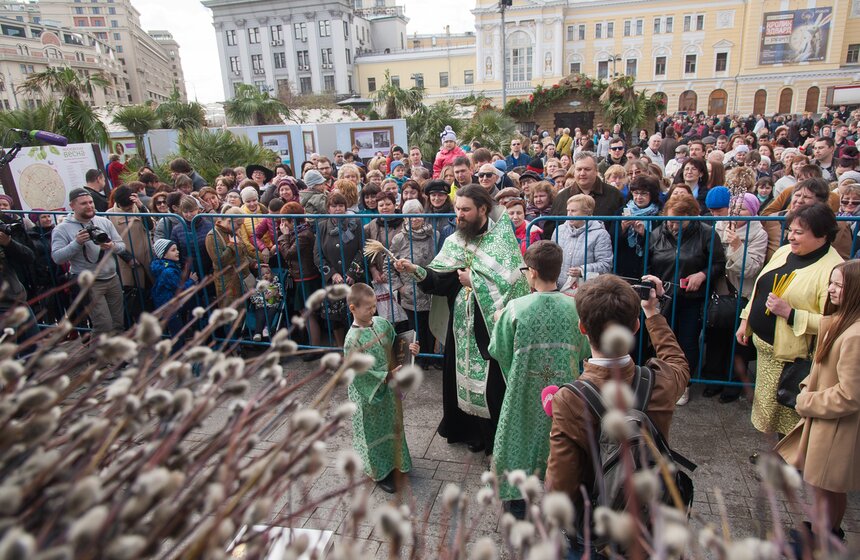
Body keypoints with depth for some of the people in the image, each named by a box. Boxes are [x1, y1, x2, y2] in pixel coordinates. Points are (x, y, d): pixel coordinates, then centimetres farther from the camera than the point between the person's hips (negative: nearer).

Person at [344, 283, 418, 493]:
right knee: (374, 431, 12)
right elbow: (360, 373, -23)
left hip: (388, 386, 6)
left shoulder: (382, 323, -5)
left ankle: (392, 461, 46)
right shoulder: (353, 339, -24)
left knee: (391, 424, 23)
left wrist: (408, 349, -9)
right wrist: (386, 377, -25)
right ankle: (380, 472, 31)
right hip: (369, 393, -6)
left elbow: (395, 345, 10)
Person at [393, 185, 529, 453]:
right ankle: (471, 429, 33)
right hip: (462, 322, 5)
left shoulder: (502, 237, -9)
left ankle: (497, 435, 22)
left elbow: (511, 280, -17)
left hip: (492, 322, -5)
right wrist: (416, 270, -16)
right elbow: (441, 281, 0)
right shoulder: (454, 241, 7)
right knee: (464, 374, 13)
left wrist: (473, 280, -13)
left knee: (492, 379, 2)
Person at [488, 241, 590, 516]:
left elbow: (499, 351, -8)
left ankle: (519, 501, 30)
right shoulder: (574, 307, -13)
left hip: (525, 390, -1)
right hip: (563, 389, 2)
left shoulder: (515, 308, -19)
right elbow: (584, 351, -1)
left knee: (522, 435, 17)